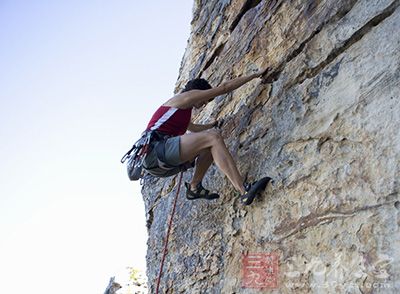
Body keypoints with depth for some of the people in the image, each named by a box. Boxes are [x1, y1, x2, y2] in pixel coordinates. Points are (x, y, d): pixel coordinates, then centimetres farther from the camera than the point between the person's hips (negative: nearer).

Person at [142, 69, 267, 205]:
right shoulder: (186, 96, 5)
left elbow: (193, 128, 55)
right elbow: (224, 87, 4)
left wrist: (212, 125, 68)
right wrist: (255, 75, 11)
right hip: (155, 149, -10)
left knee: (210, 145, 16)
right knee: (213, 137, -20)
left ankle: (194, 186, 9)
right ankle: (244, 191, -32)